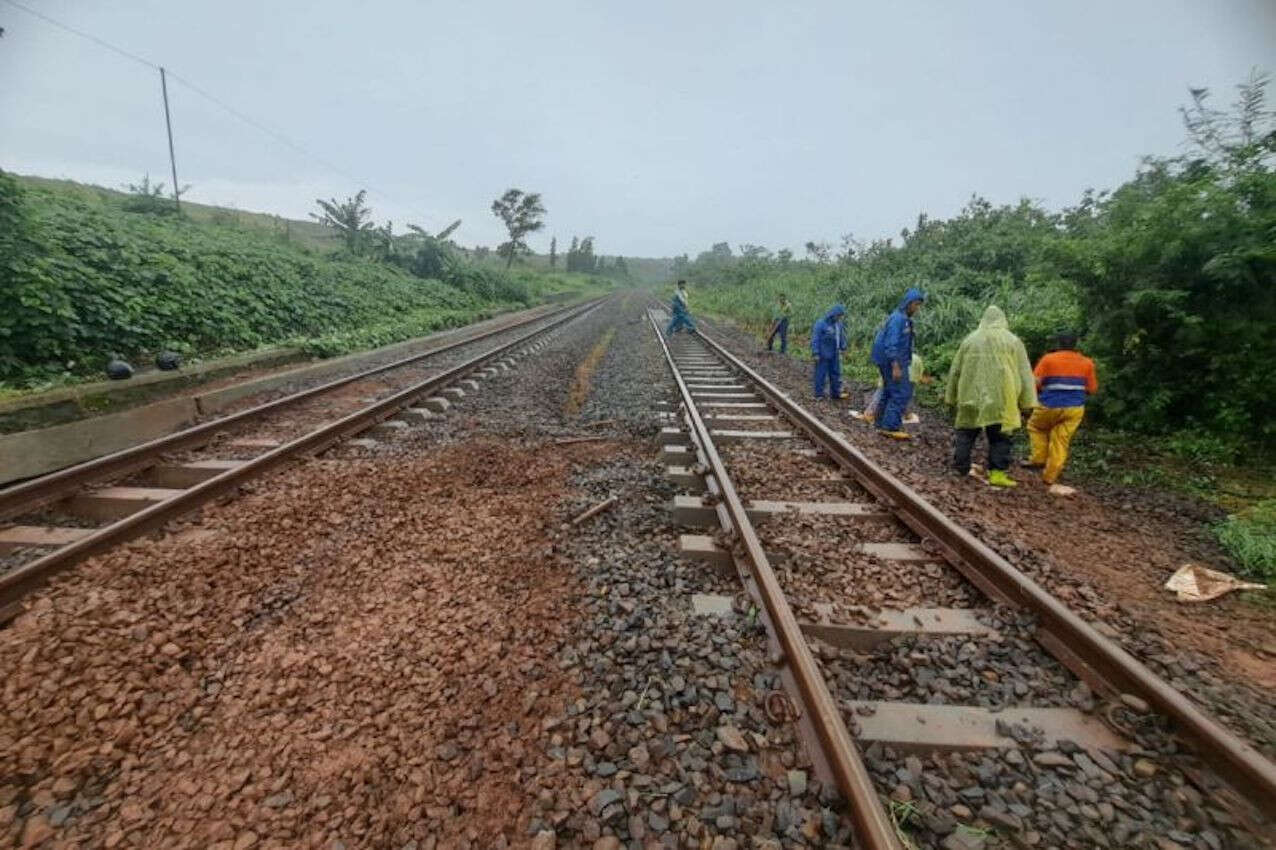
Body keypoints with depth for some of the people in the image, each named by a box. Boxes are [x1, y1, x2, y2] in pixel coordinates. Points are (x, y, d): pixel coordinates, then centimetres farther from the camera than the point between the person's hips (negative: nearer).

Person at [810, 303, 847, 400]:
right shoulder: (821, 324, -15)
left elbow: (842, 337, 18)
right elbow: (815, 339, -15)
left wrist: (843, 348, 16)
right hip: (823, 355, -7)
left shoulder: (838, 323, 6)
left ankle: (835, 393, 23)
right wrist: (816, 353, -16)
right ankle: (819, 394, 10)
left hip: (835, 354, 7)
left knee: (836, 373, 12)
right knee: (821, 374, 0)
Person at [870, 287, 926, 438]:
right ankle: (891, 427, -9)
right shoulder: (898, 318, -16)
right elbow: (891, 344, -22)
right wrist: (896, 367, -25)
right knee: (902, 393, -10)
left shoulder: (904, 319, 14)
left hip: (893, 362, 10)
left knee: (889, 392, 14)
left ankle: (882, 424, 21)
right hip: (892, 362, -10)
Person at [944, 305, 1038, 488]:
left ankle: (960, 467, 12)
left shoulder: (970, 339, 7)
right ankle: (997, 472, 0)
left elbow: (955, 370, 10)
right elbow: (1025, 373, 2)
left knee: (966, 432, 11)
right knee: (999, 436, 4)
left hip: (971, 396, 1)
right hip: (1000, 398, -1)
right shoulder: (1013, 340, 4)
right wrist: (1027, 401, 3)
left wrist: (951, 396, 18)